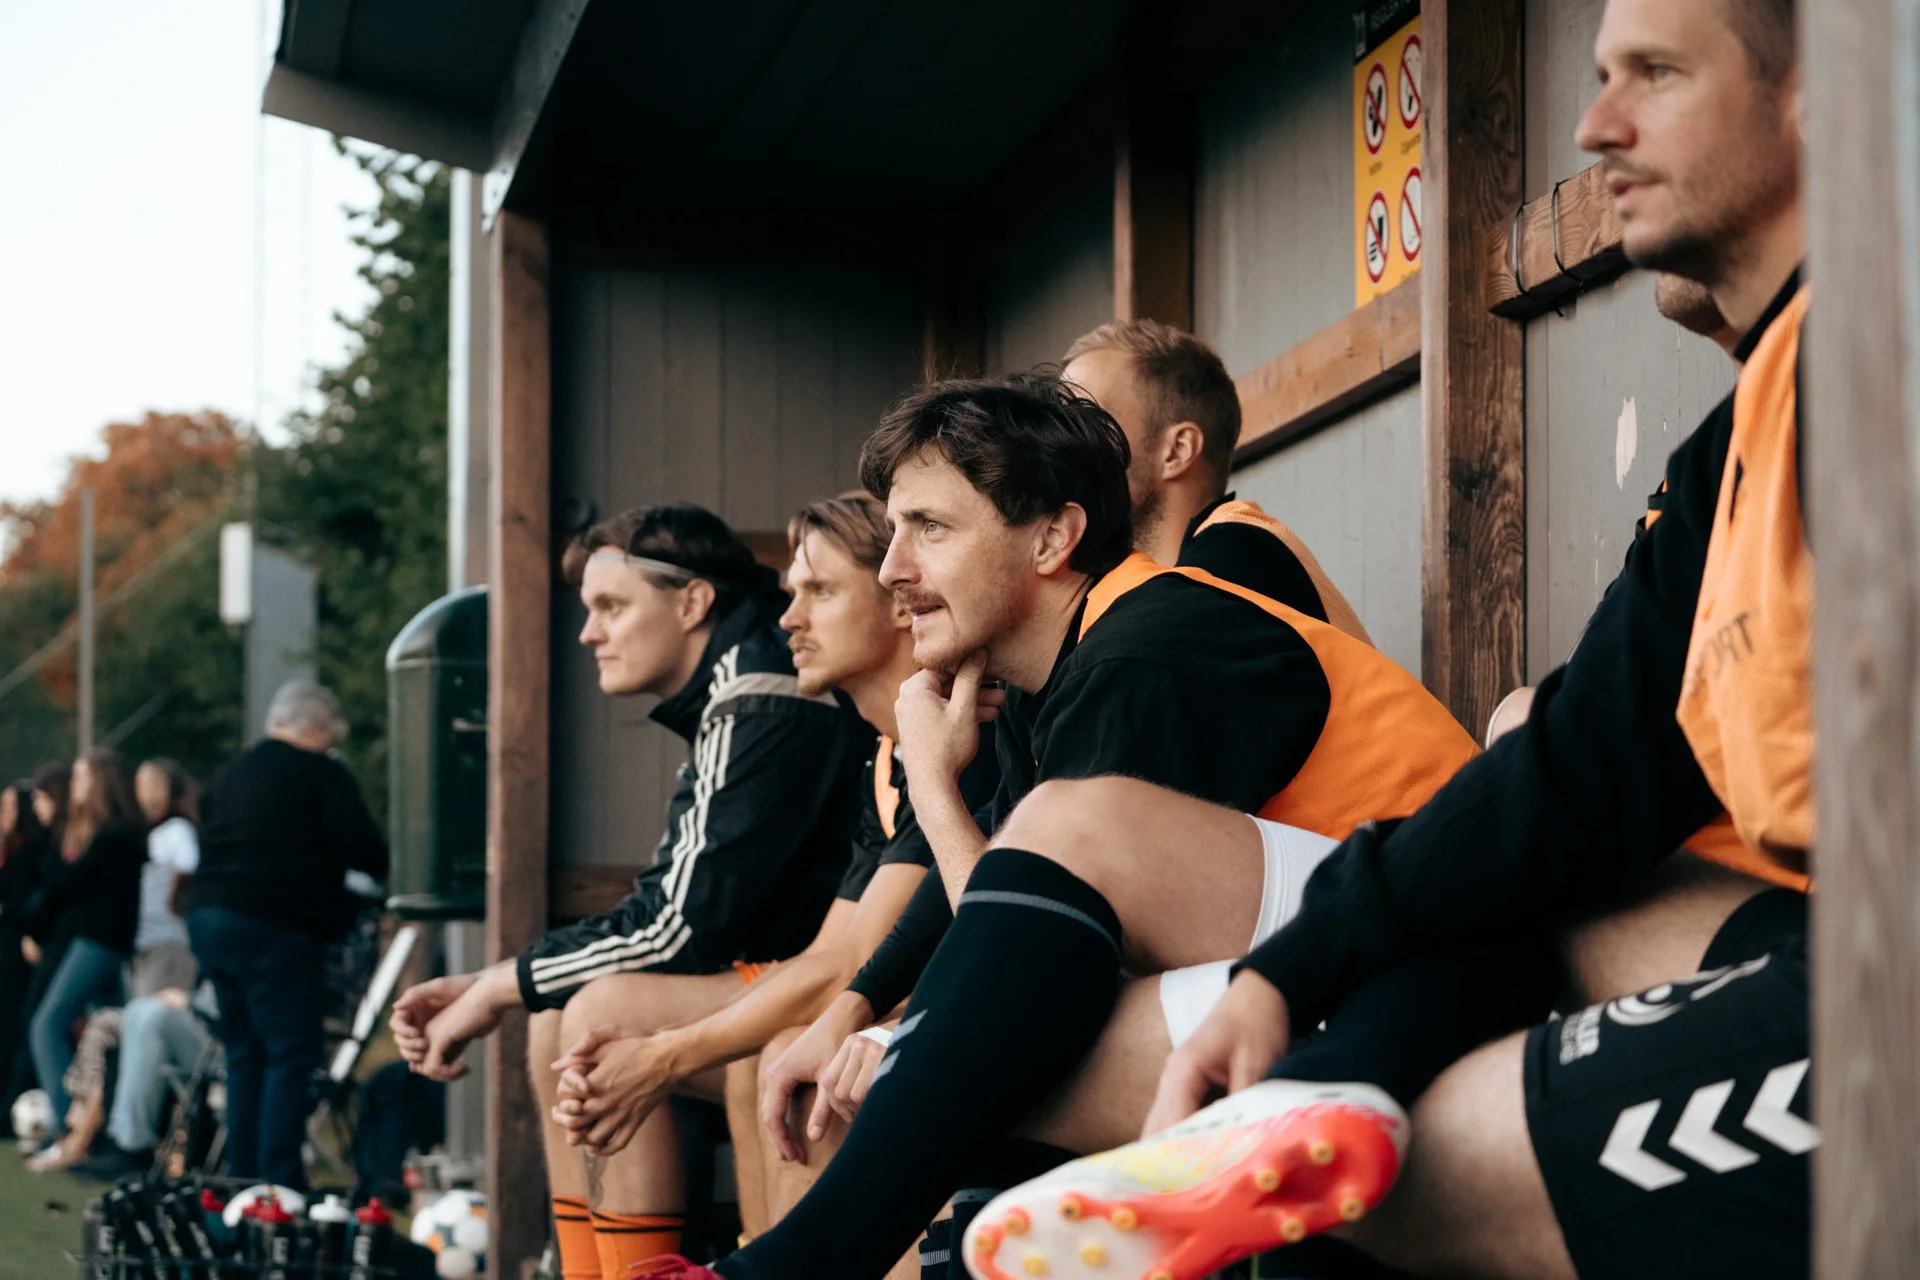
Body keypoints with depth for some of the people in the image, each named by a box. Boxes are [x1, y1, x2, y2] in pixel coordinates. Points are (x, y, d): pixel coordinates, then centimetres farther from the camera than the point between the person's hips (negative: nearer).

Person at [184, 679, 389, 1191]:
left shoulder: (232, 774, 20)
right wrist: (386, 870, 7)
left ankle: (242, 1175, 17)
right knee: (291, 1055, -5)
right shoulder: (321, 774, -5)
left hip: (208, 916, 8)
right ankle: (279, 1181, -11)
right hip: (275, 927, -8)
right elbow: (362, 850, -10)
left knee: (244, 1052, 16)